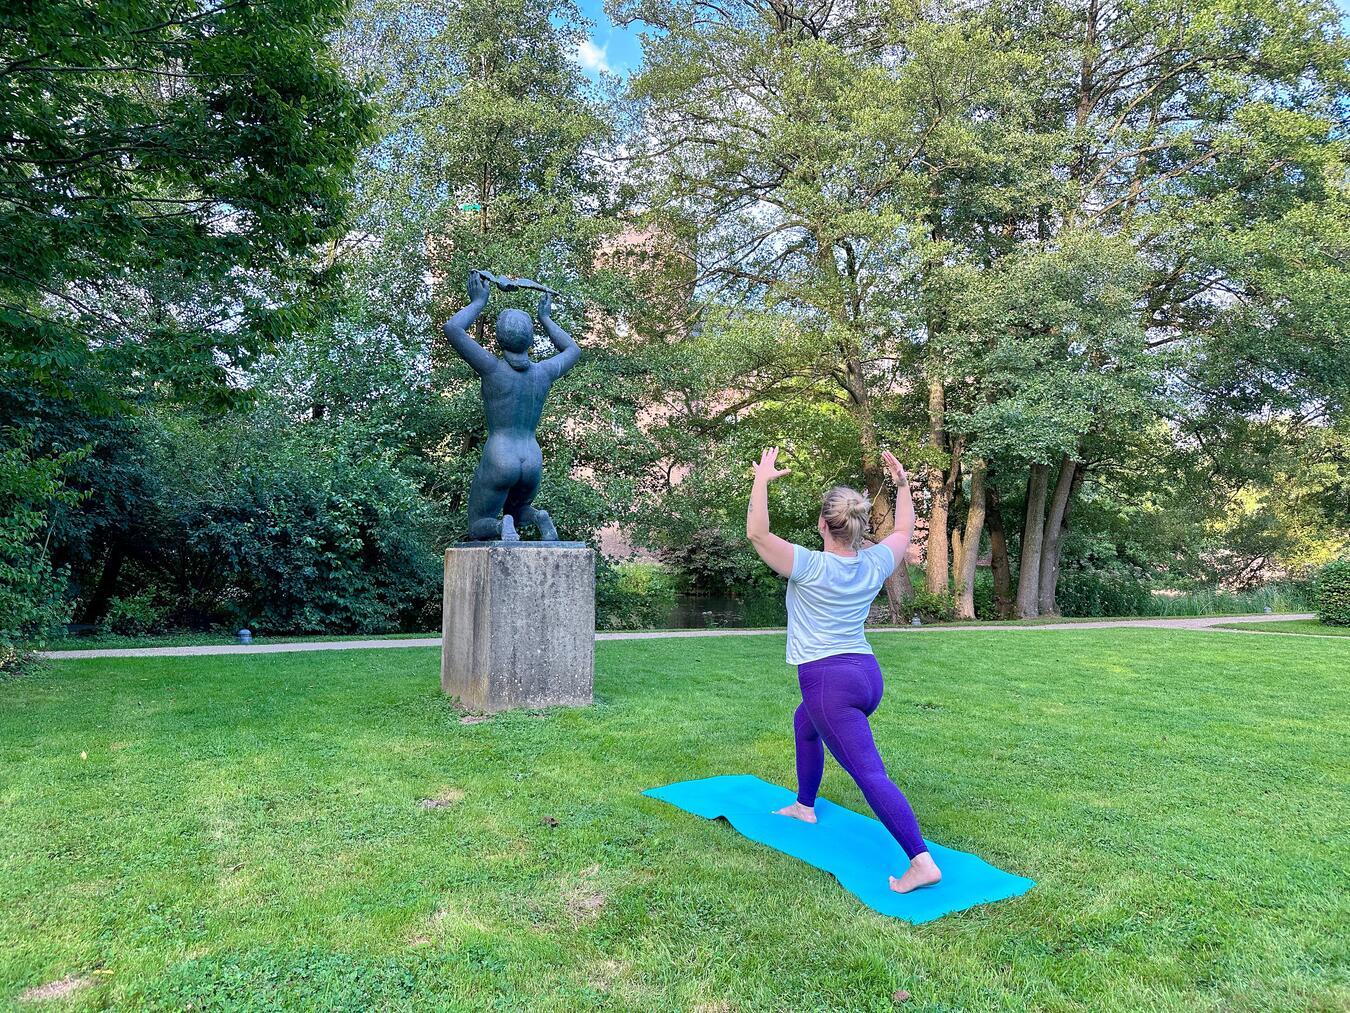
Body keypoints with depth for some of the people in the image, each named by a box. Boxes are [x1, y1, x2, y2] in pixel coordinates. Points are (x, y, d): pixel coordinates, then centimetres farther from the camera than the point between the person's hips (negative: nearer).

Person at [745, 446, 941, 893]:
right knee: (805, 721, 33)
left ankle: (922, 862, -16)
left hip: (829, 682, -8)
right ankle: (804, 806, 46)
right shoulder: (874, 565, 2)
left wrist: (762, 481, -16)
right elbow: (904, 529, 21)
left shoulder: (809, 566, -15)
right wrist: (902, 483, 24)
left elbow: (756, 533, -20)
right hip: (868, 676, 8)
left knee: (870, 774, -10)